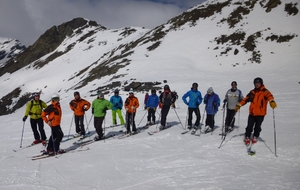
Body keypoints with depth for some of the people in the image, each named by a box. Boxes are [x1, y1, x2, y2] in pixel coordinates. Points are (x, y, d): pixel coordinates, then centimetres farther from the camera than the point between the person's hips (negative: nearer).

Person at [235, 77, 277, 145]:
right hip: (252, 113, 3)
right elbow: (245, 99, 15)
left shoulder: (264, 91, -4)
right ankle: (247, 137, 15)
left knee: (257, 126, 7)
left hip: (261, 113, -3)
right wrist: (239, 105, 10)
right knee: (249, 126, 1)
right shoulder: (252, 92, 10)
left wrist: (272, 101, -46)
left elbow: (269, 95, -25)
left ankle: (255, 137, 27)